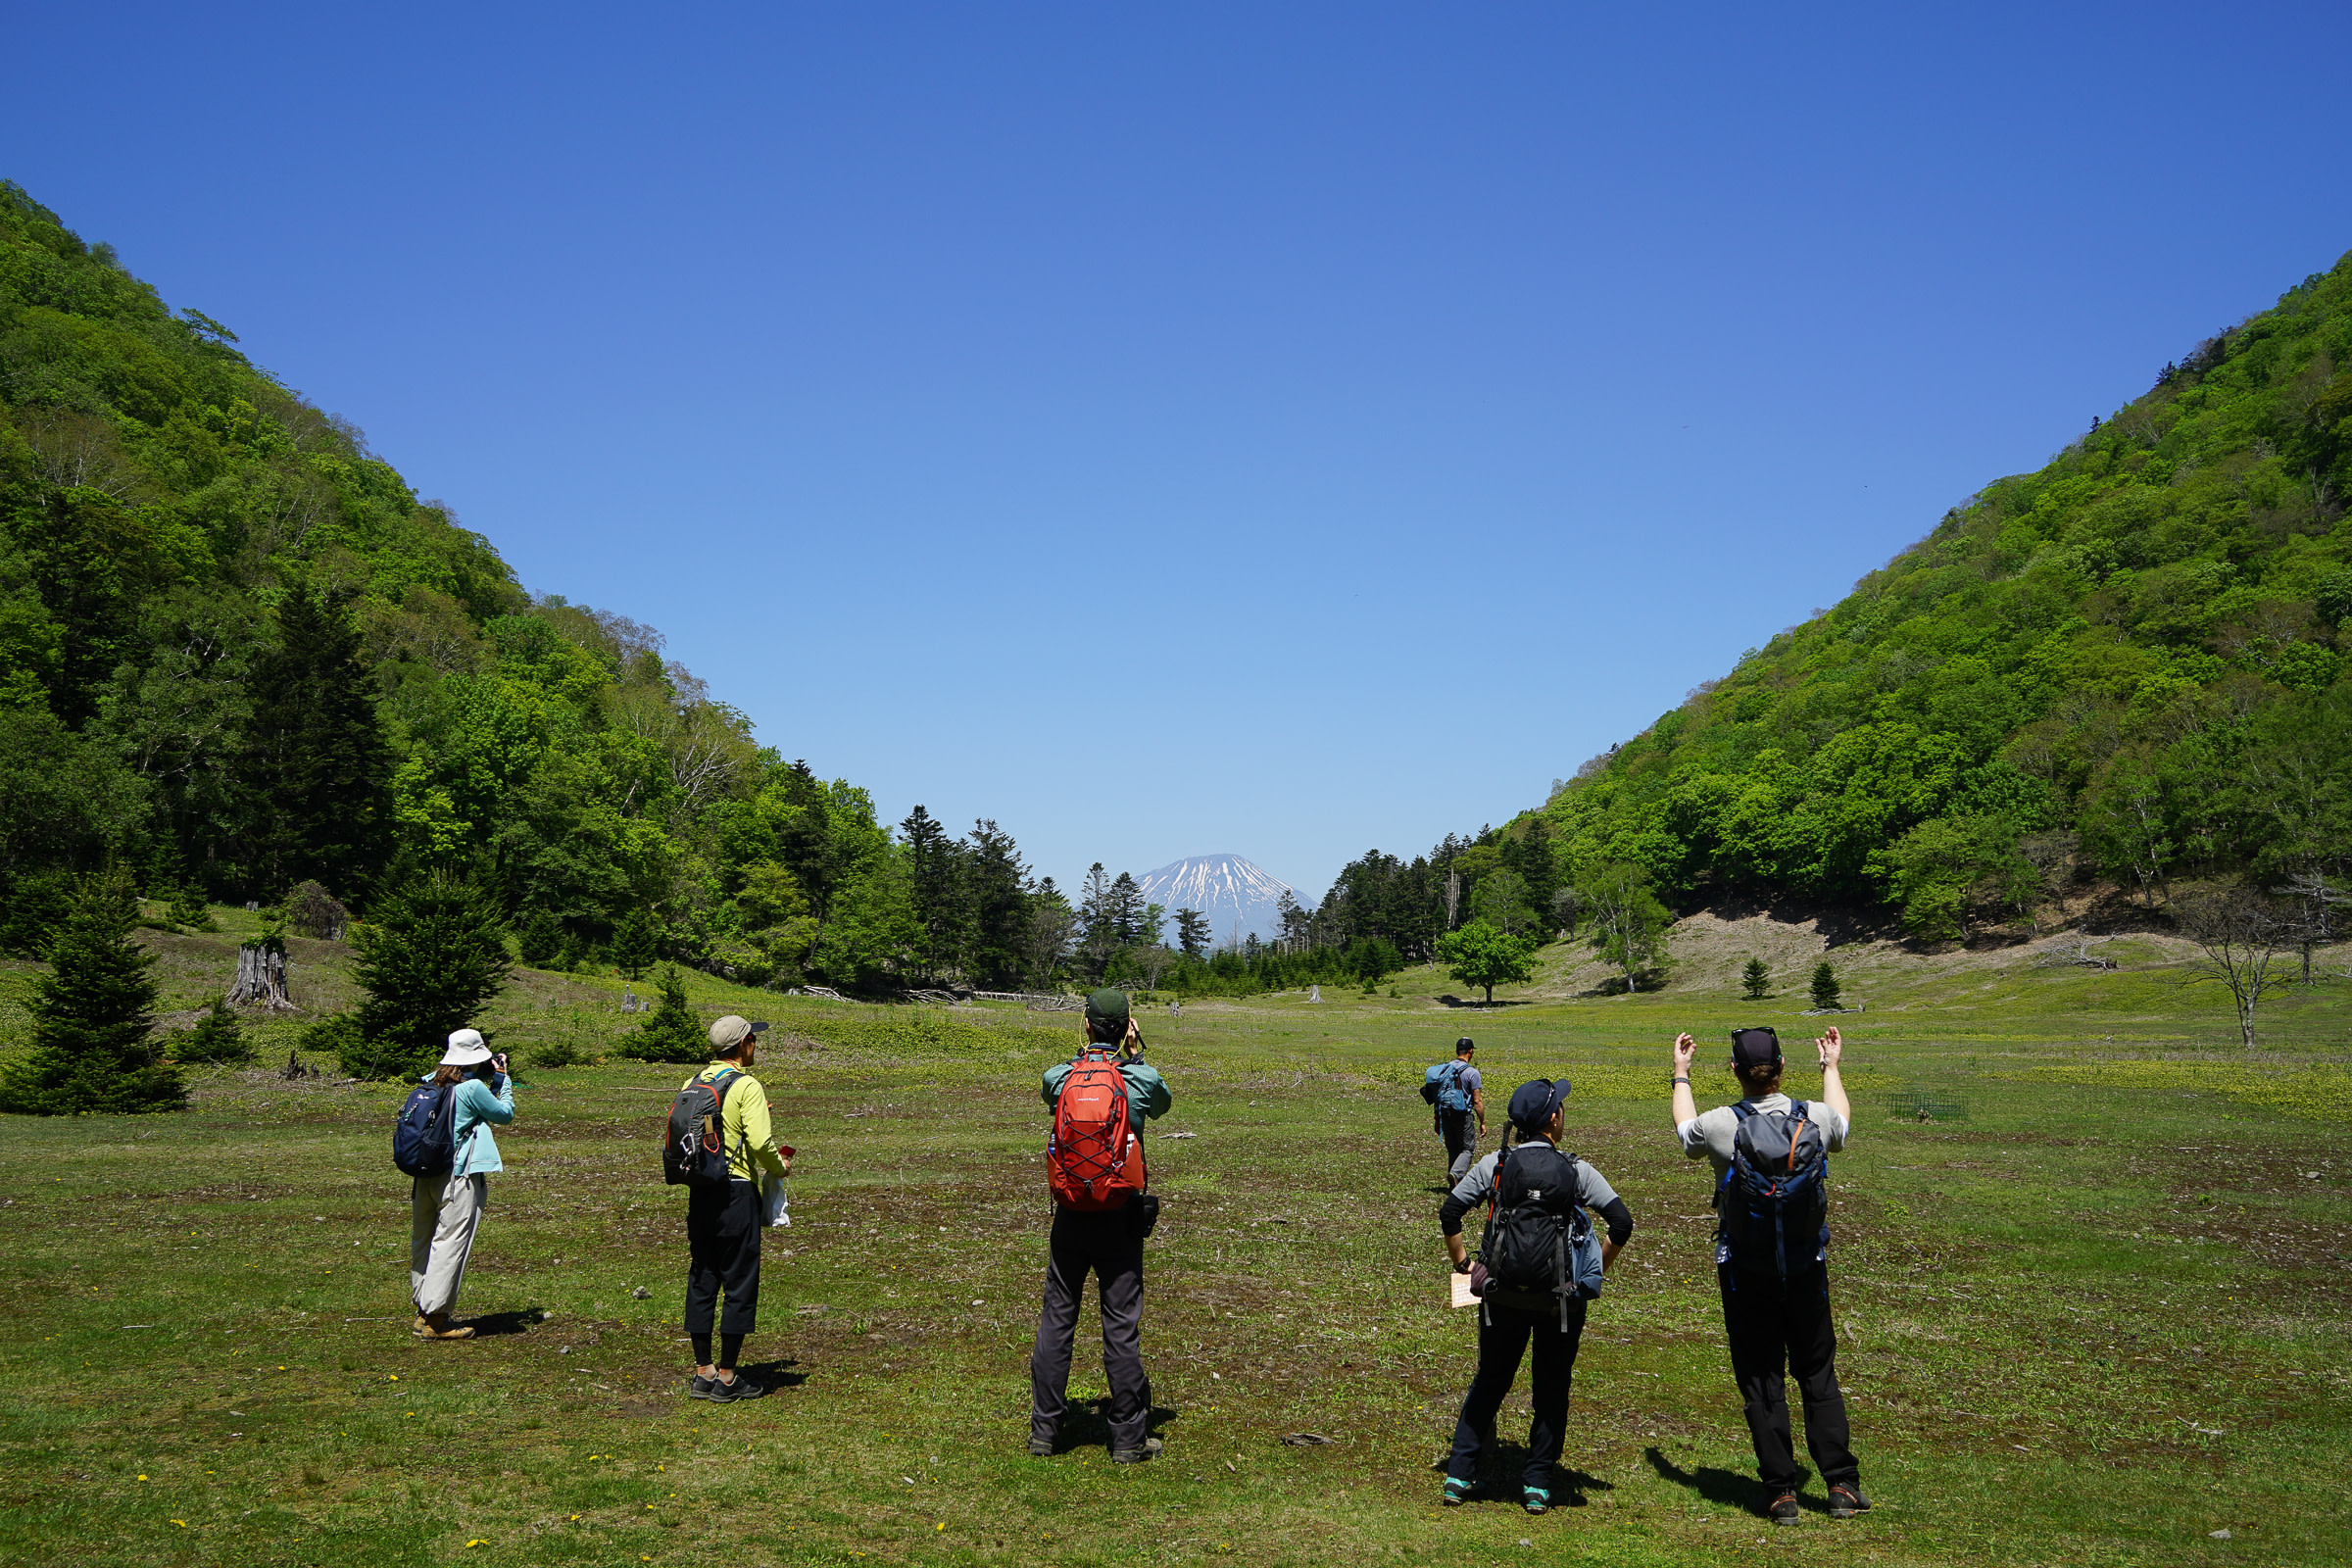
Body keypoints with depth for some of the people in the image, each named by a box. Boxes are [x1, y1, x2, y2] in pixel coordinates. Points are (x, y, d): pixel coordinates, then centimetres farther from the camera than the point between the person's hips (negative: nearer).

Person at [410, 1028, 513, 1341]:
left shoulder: (430, 1082, 8)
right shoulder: (472, 1088, -14)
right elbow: (504, 1115, 0)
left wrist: (488, 1077, 17)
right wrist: (502, 1078, 9)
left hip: (425, 1176, 8)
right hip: (459, 1178, -8)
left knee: (423, 1242, 16)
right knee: (451, 1243, -4)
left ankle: (423, 1311, 26)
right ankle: (435, 1320, -4)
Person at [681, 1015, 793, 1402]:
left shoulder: (693, 1083, 8)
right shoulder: (746, 1086, -12)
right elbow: (761, 1142, -19)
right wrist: (780, 1167, -2)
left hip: (699, 1192, 7)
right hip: (736, 1192, -7)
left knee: (701, 1280, 12)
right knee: (739, 1283, 2)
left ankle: (703, 1372, 19)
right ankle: (726, 1378, 5)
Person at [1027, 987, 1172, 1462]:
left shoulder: (1057, 1077, -4)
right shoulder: (1142, 1080, -8)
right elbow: (1163, 1103, 15)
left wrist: (1089, 1053, 17)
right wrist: (1134, 1055, 12)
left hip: (1069, 1216, 2)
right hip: (1121, 1218, -1)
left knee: (1056, 1320, 10)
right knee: (1122, 1326, 4)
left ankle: (1043, 1430, 16)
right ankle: (1129, 1439, 10)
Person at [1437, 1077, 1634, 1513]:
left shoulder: (1494, 1164, -1)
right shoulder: (1576, 1171, -6)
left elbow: (1449, 1212, -1)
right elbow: (1622, 1223, -10)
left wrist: (1461, 1262, 11)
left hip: (1502, 1294, 2)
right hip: (1561, 1299, -2)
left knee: (1488, 1383, 16)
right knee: (1551, 1390, 13)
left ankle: (1459, 1477, 17)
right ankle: (1537, 1485, 15)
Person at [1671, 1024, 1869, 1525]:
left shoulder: (1720, 1125, -13)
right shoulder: (1814, 1118, -7)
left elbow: (1685, 1129, 13)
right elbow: (1843, 1121, 21)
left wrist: (1681, 1073, 29)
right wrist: (1831, 1066, 37)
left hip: (1745, 1271, -2)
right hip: (1806, 1267, 2)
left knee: (1761, 1382, 6)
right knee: (1819, 1375, 13)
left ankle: (1781, 1492, 10)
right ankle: (1842, 1485, 13)